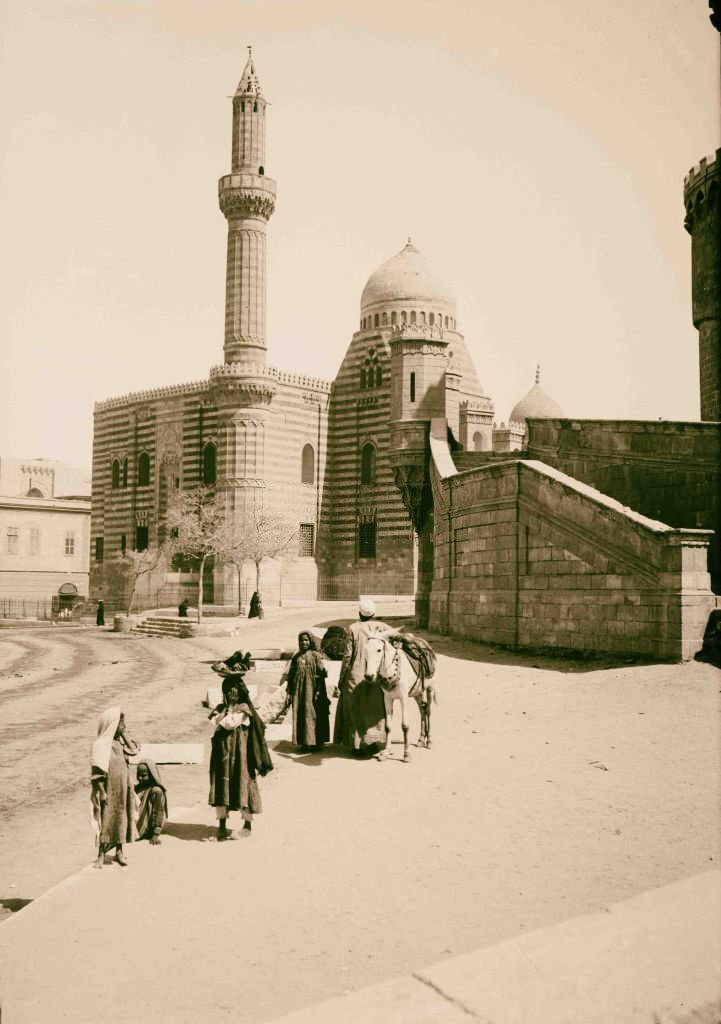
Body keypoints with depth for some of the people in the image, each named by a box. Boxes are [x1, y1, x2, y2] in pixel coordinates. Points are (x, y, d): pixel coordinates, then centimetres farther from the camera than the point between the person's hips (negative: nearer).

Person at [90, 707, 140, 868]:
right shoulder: (101, 745, -16)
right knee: (106, 820, 3)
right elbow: (96, 773, -15)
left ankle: (119, 851, 26)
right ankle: (101, 854, 16)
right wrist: (102, 792, -17)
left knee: (121, 817, 13)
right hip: (109, 789, -6)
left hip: (123, 787, 6)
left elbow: (134, 749, -7)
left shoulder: (121, 741, 5)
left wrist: (124, 734, -8)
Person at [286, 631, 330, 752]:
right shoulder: (296, 657, 10)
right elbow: (291, 676, 11)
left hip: (312, 690, -3)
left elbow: (321, 674, -6)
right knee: (301, 717, 2)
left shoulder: (315, 655, -1)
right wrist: (289, 692, 6)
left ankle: (317, 742, 5)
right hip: (299, 692, 3)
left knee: (314, 715, -2)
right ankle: (304, 743, 8)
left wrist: (319, 691, -13)